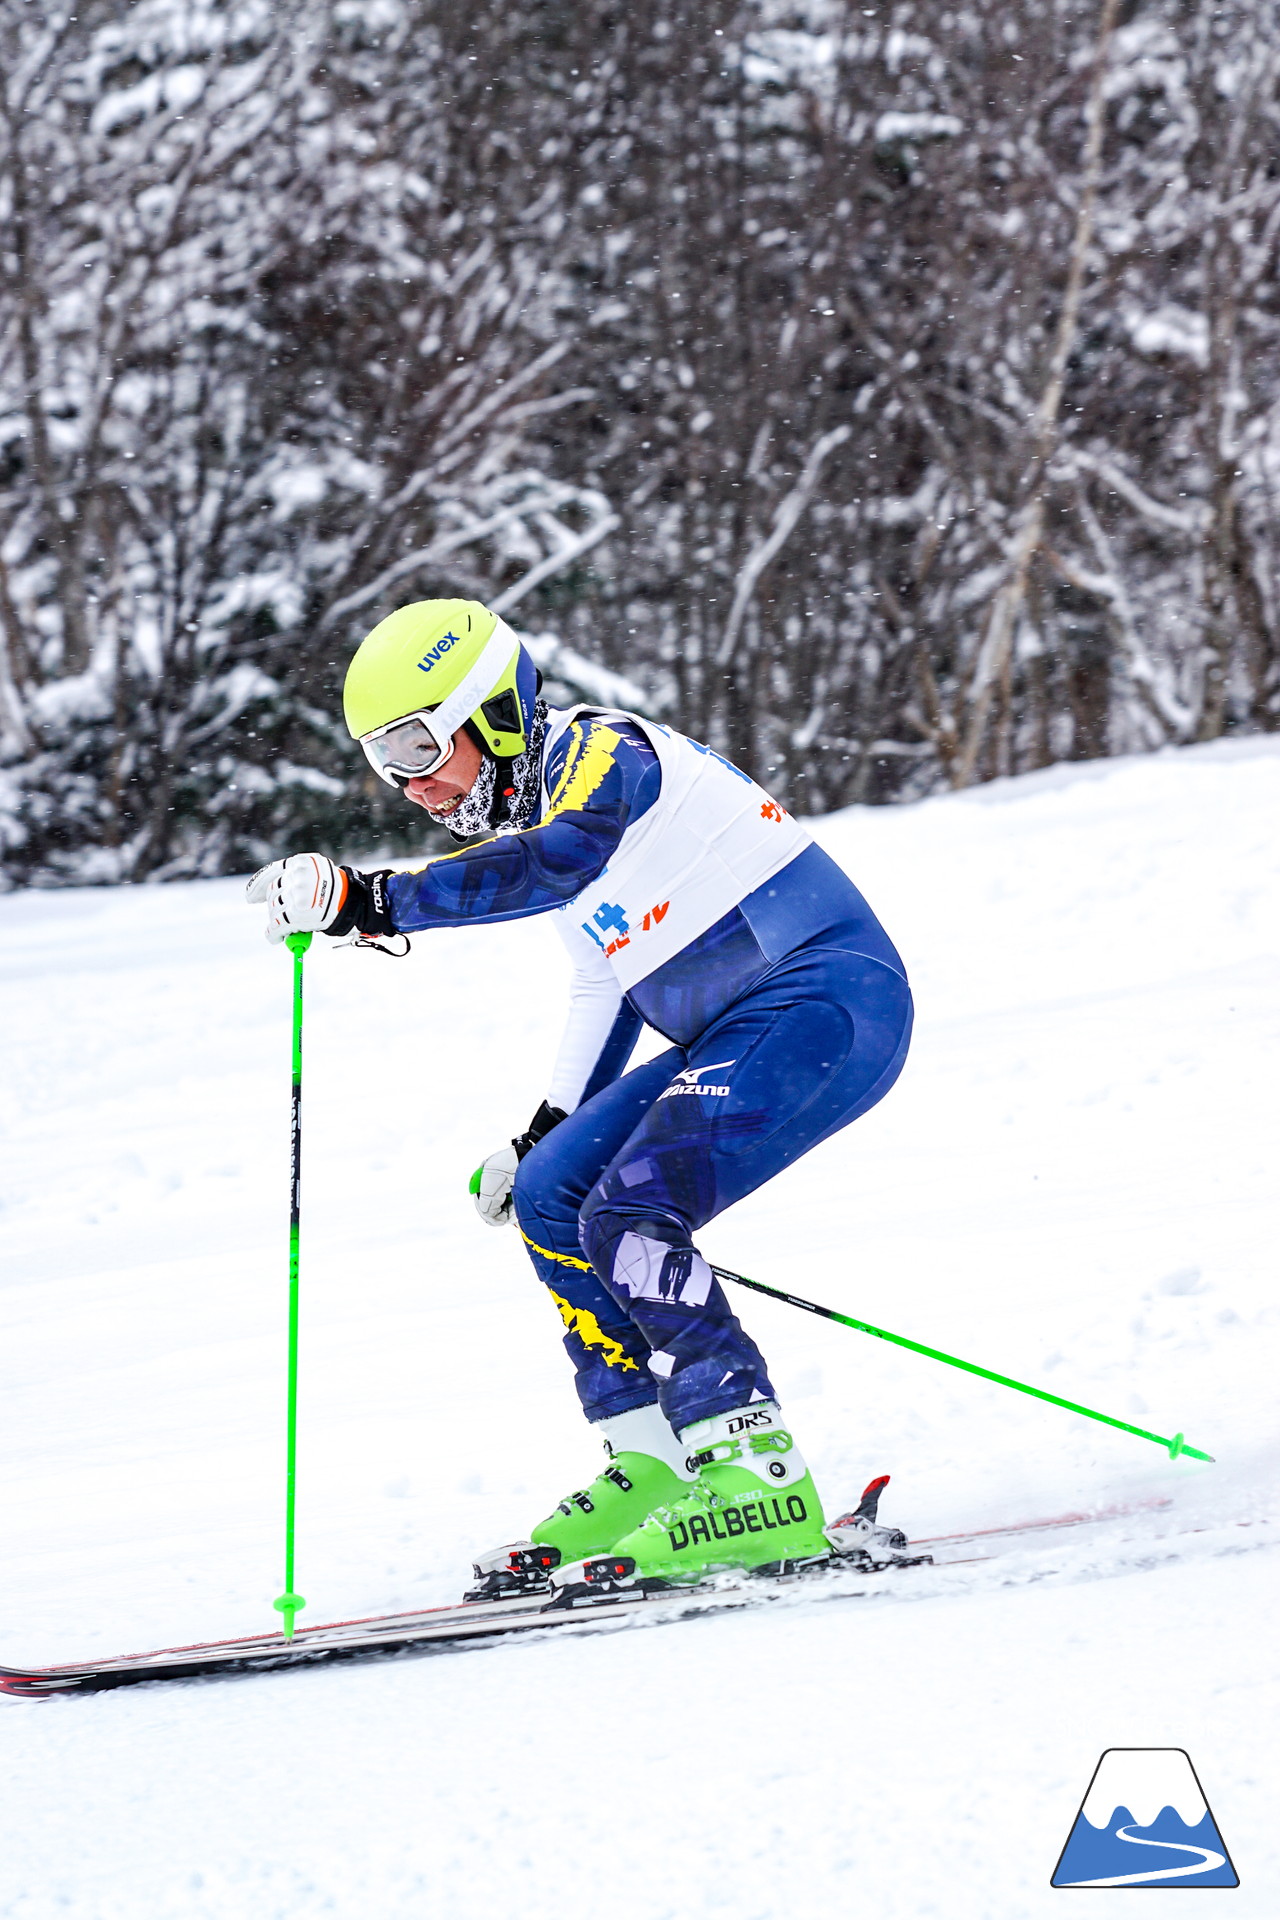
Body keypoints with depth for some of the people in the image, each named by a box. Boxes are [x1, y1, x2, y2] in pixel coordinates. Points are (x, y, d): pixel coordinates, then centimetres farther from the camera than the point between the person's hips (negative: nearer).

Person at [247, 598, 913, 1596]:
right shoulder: (528, 802, 16)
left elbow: (556, 864, -35)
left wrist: (373, 902, -38)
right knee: (551, 1196, 6)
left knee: (627, 1221, -22)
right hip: (738, 1035, 10)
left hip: (830, 1000, -10)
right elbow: (608, 971, 28)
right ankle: (650, 1472, 5)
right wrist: (552, 1126, 23)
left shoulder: (601, 750, -13)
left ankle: (760, 1488, -24)